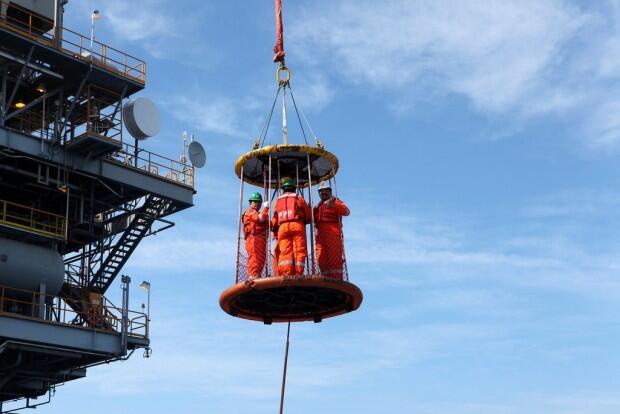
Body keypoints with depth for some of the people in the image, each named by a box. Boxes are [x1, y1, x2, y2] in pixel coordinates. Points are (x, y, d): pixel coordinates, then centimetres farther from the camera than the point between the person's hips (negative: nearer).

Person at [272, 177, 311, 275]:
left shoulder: (278, 200, 20)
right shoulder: (299, 198, 13)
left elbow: (275, 219, 17)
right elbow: (308, 215, 13)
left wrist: (273, 225, 33)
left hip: (283, 227, 2)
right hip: (297, 226, -2)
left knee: (285, 253, -6)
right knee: (299, 252, -5)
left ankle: (285, 275, -19)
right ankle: (298, 275, -16)